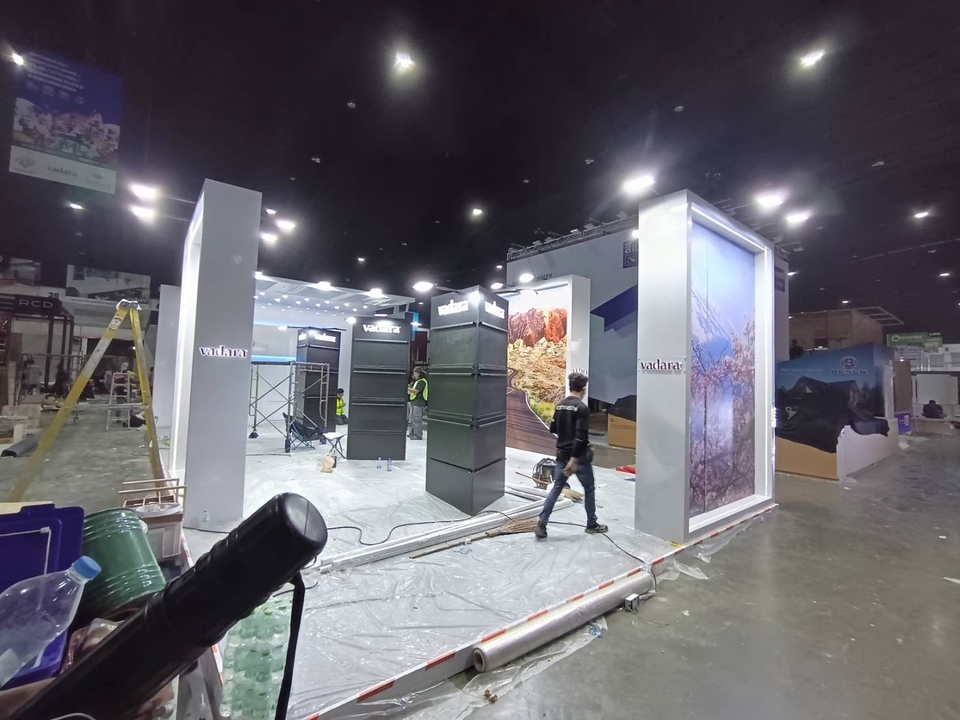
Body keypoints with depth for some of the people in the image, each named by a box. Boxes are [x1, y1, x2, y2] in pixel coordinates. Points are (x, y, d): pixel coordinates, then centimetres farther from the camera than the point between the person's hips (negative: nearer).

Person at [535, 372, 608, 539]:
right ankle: (592, 524, 27)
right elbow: (581, 436, -22)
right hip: (579, 456, -6)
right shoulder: (582, 408, -15)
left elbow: (553, 429, 14)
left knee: (556, 488, 8)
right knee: (589, 489, 14)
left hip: (562, 454, 6)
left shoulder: (559, 405, 5)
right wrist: (573, 459, -21)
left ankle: (541, 524, 1)